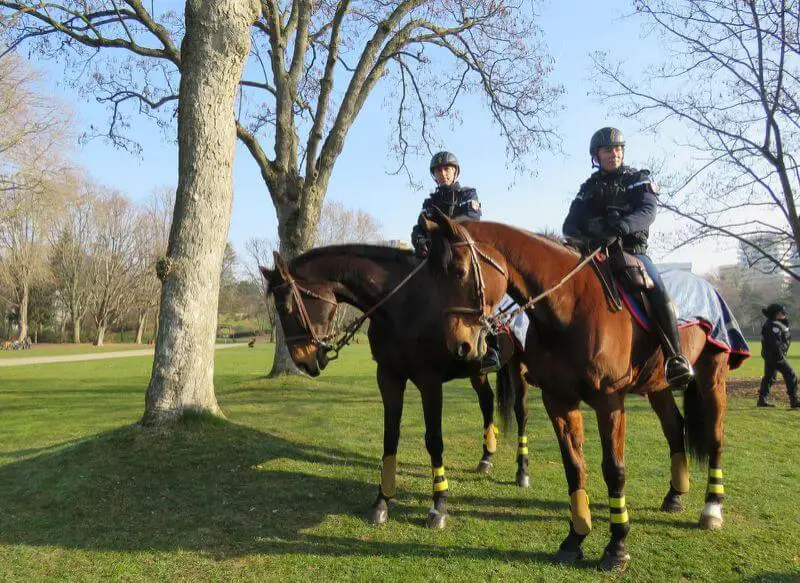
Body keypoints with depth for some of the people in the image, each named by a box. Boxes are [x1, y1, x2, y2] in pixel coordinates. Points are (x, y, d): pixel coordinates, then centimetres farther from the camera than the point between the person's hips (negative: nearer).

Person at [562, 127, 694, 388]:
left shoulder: (639, 179, 8)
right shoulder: (589, 188, 16)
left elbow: (647, 212, -11)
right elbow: (569, 226, 6)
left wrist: (623, 225, -35)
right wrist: (587, 236, -19)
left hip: (633, 251, -3)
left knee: (658, 292, -28)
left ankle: (675, 358, -22)